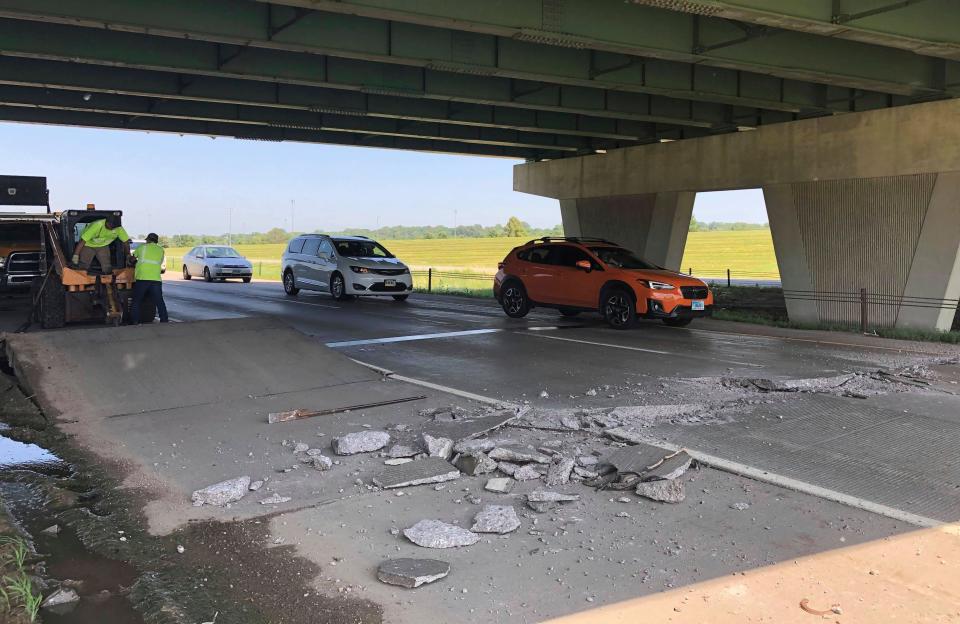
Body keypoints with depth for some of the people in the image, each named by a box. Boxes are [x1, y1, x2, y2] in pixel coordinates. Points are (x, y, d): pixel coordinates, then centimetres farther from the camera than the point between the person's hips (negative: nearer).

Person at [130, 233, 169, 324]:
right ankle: (164, 320, 2)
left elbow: (134, 256, 25)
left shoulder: (143, 247, 9)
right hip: (156, 279, 2)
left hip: (142, 278, -2)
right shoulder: (161, 250, 14)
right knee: (160, 302, 6)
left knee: (136, 301, 8)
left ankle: (134, 321, 4)